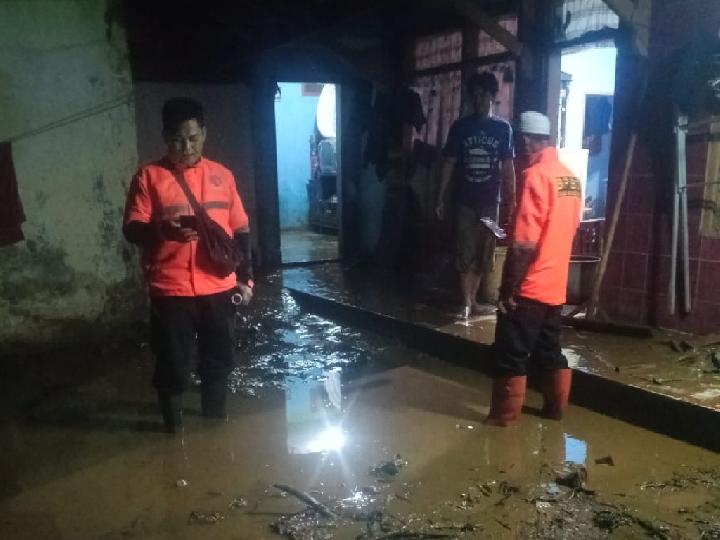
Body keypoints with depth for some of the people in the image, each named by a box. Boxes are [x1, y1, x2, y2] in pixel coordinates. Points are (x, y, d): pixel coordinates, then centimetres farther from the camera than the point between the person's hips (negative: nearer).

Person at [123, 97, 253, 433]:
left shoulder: (222, 175, 6)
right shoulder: (149, 177, -3)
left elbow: (240, 231, 9)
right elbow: (131, 229, -8)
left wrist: (245, 277, 6)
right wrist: (162, 231, -29)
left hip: (218, 288, 3)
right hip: (170, 291, -3)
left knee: (219, 359, 15)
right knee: (172, 367, 6)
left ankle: (215, 419, 36)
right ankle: (173, 428, 28)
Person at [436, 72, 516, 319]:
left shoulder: (503, 128, 4)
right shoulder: (460, 127, 2)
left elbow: (507, 166, 5)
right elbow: (449, 163, 3)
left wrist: (512, 200, 0)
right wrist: (440, 198, -2)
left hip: (490, 201, 1)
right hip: (464, 200, -1)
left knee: (484, 254, 6)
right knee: (466, 253, -2)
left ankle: (471, 300, 19)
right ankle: (467, 303, 6)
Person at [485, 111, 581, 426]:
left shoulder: (535, 175, -16)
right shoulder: (570, 178, 9)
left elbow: (525, 243, -21)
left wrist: (509, 288, -17)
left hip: (529, 287, -8)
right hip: (555, 286, 8)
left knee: (511, 354, 3)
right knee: (549, 351, 18)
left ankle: (504, 416, 12)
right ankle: (556, 409, 28)